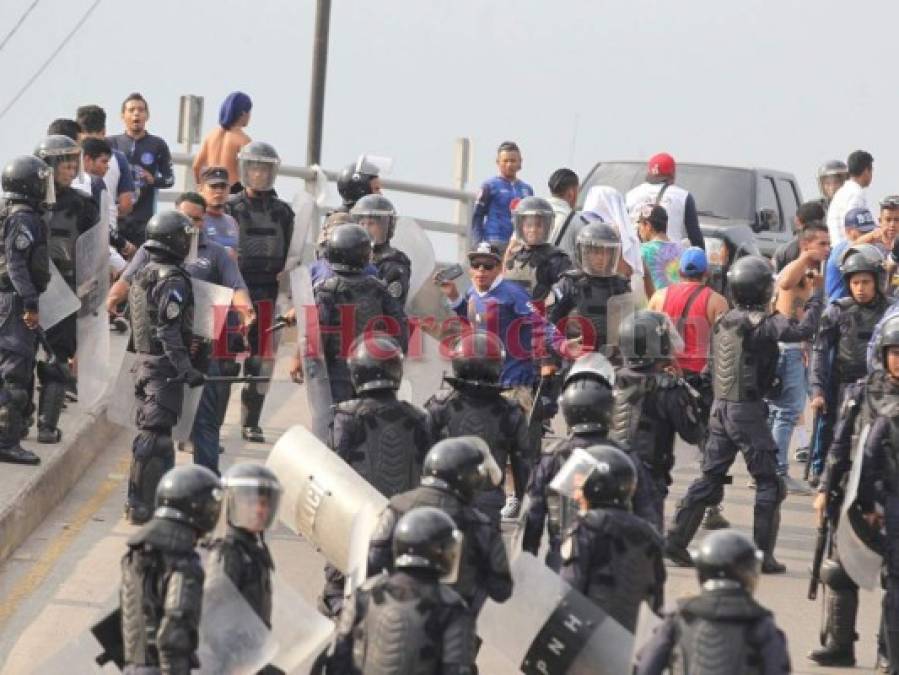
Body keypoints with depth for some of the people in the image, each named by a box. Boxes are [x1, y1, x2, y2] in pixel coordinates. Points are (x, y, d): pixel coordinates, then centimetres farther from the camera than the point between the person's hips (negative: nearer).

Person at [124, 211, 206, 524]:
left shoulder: (143, 276, 13)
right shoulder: (172, 279, -16)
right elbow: (168, 330, -22)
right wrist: (185, 368, -24)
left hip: (145, 360, 10)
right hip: (164, 366, -10)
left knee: (150, 429, 17)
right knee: (155, 434, -8)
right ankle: (142, 505, -9)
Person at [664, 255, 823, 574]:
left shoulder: (723, 321, 9)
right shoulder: (762, 322, -13)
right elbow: (801, 331, -20)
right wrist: (814, 304, -6)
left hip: (720, 407, 7)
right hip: (748, 410, -7)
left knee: (709, 478, 14)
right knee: (769, 483, 2)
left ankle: (675, 541, 11)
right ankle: (762, 556, 0)